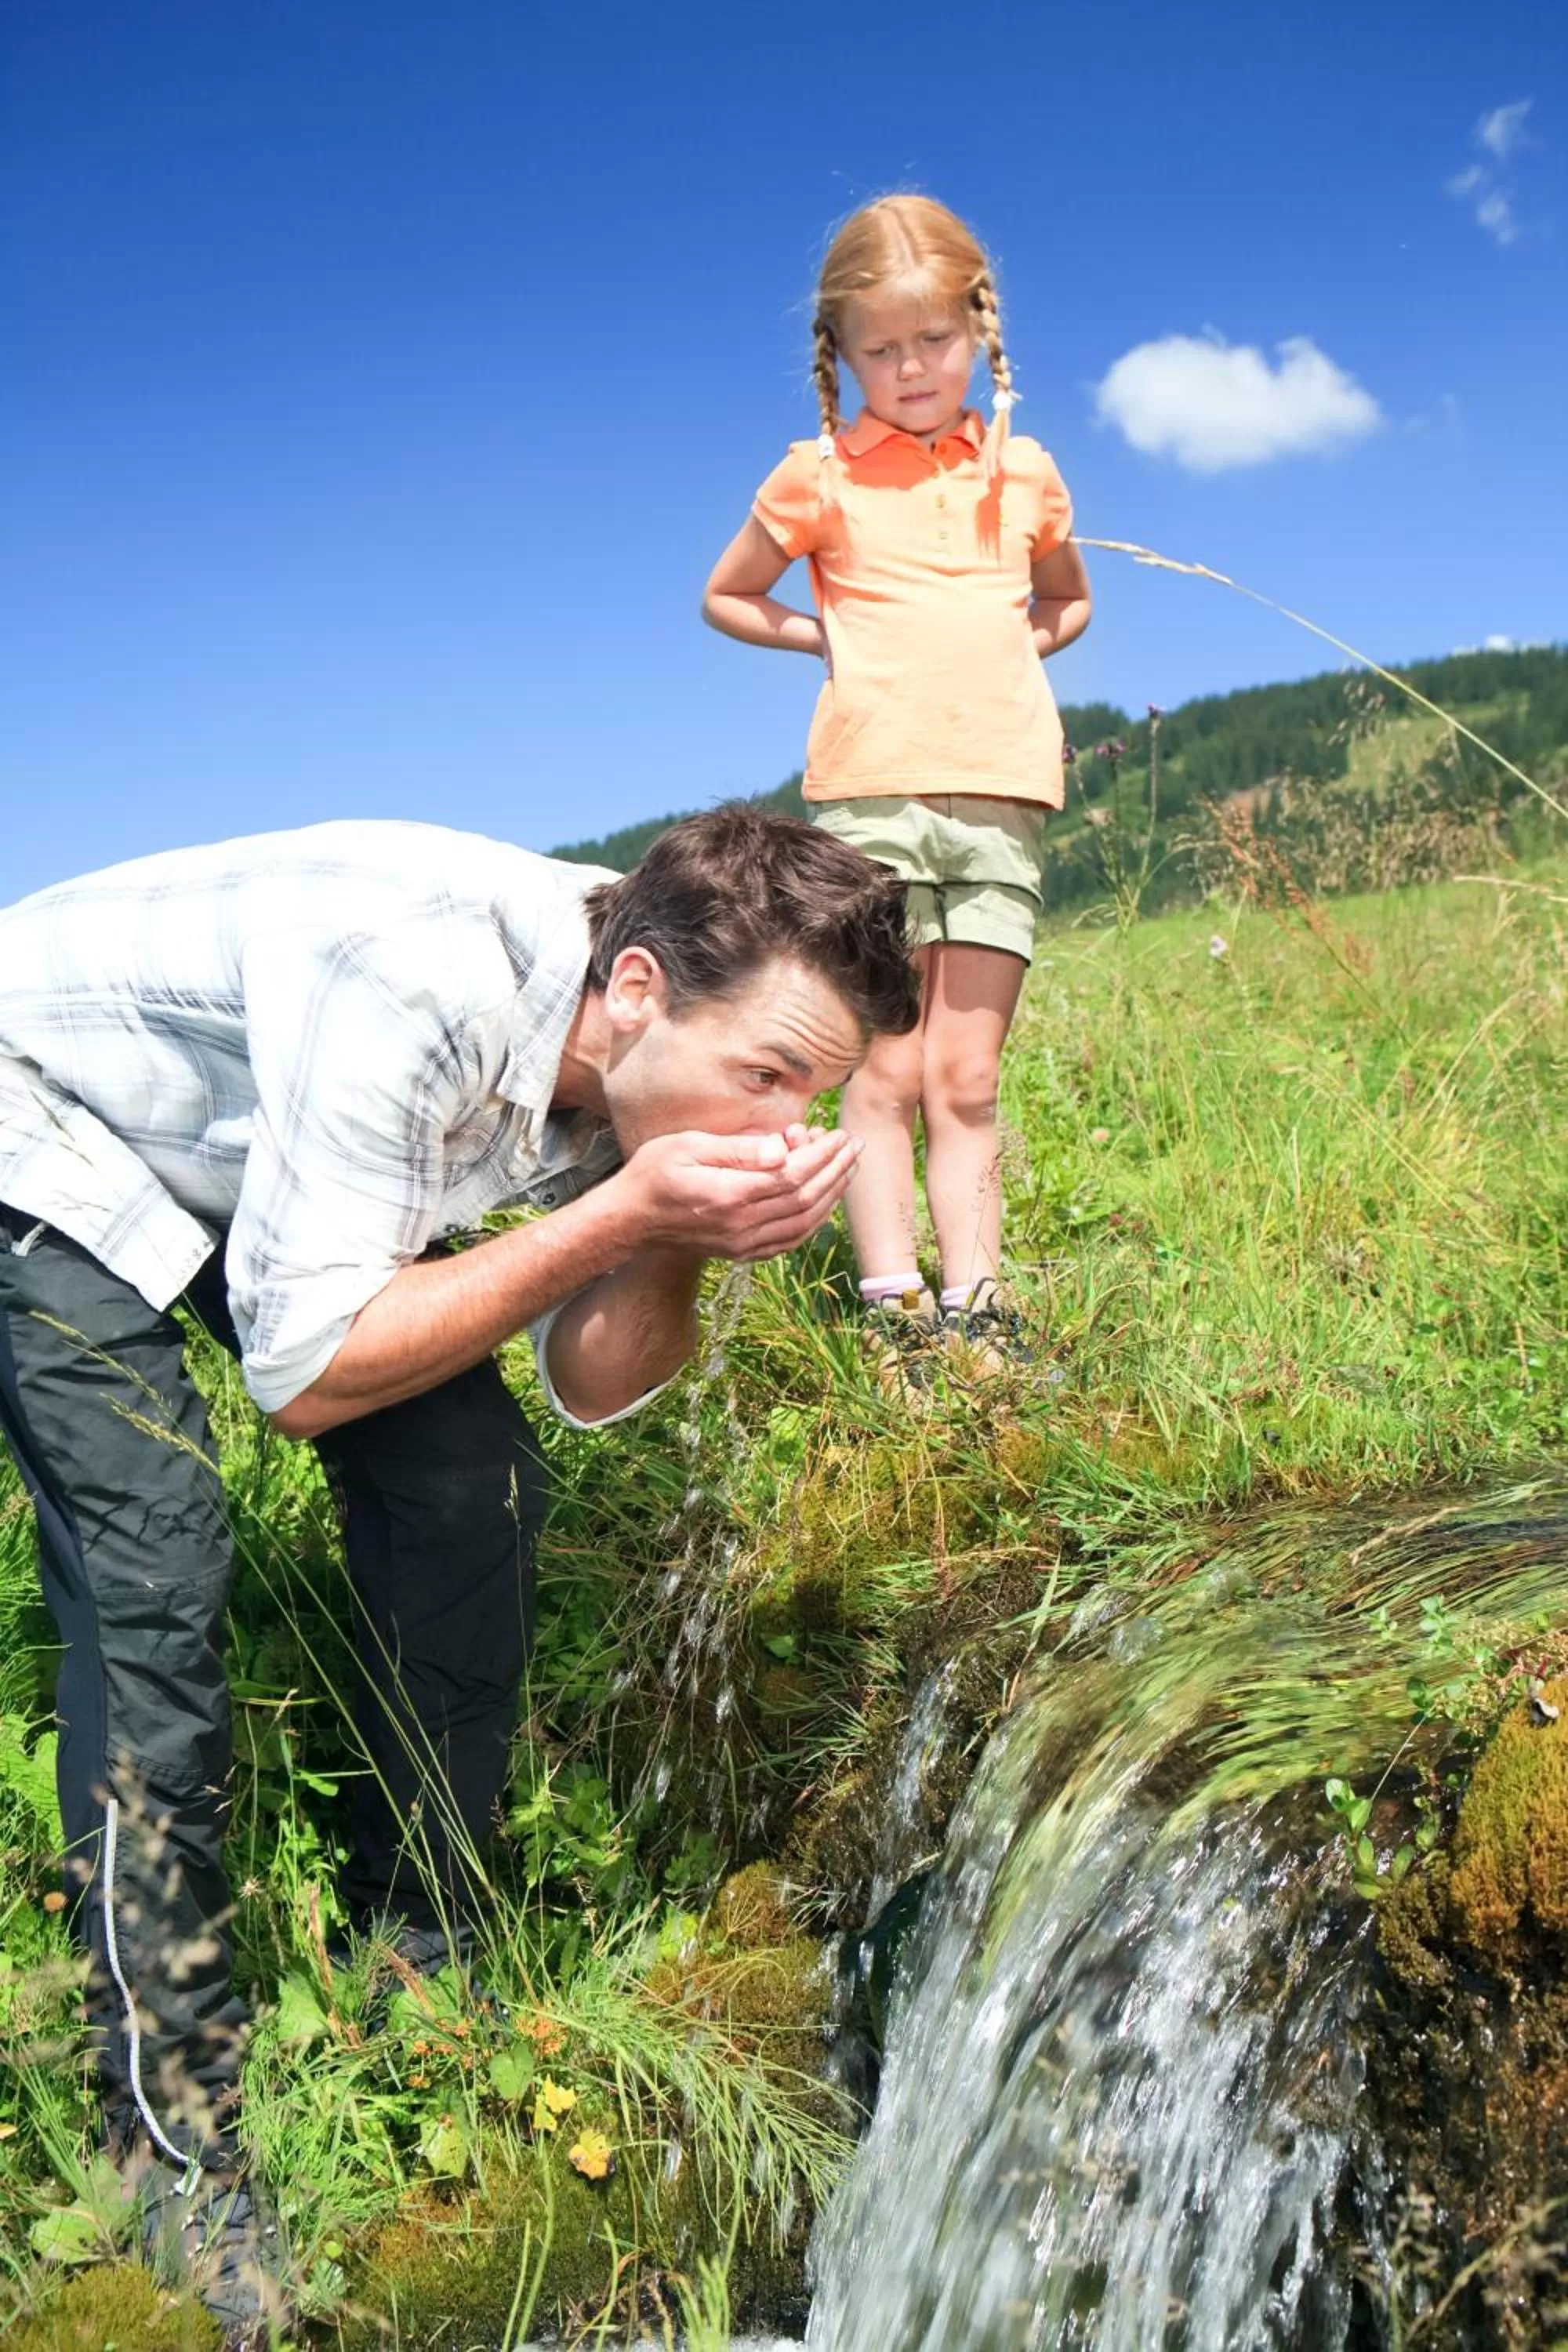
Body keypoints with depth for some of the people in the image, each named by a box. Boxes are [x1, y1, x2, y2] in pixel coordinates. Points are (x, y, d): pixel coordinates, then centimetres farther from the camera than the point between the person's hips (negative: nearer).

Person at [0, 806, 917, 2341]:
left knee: (472, 1488, -5)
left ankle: (419, 1964, 14)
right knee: (153, 1568, -21)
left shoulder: (638, 1053, -16)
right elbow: (304, 1377, -34)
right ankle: (173, 2135, -5)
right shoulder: (420, 987, -39)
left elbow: (595, 1390, -9)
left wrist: (683, 1221, -28)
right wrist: (622, 1210, -37)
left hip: (259, 1153, 7)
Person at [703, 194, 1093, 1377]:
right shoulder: (823, 474, 7)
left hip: (1002, 798, 3)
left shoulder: (1024, 471, 15)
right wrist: (839, 639, 6)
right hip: (872, 792, -2)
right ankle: (895, 1314, -1)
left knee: (967, 1080, 3)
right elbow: (725, 598, 17)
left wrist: (1007, 647, 12)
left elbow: (1070, 602, 31)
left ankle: (977, 1313, 5)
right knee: (888, 1074, -3)